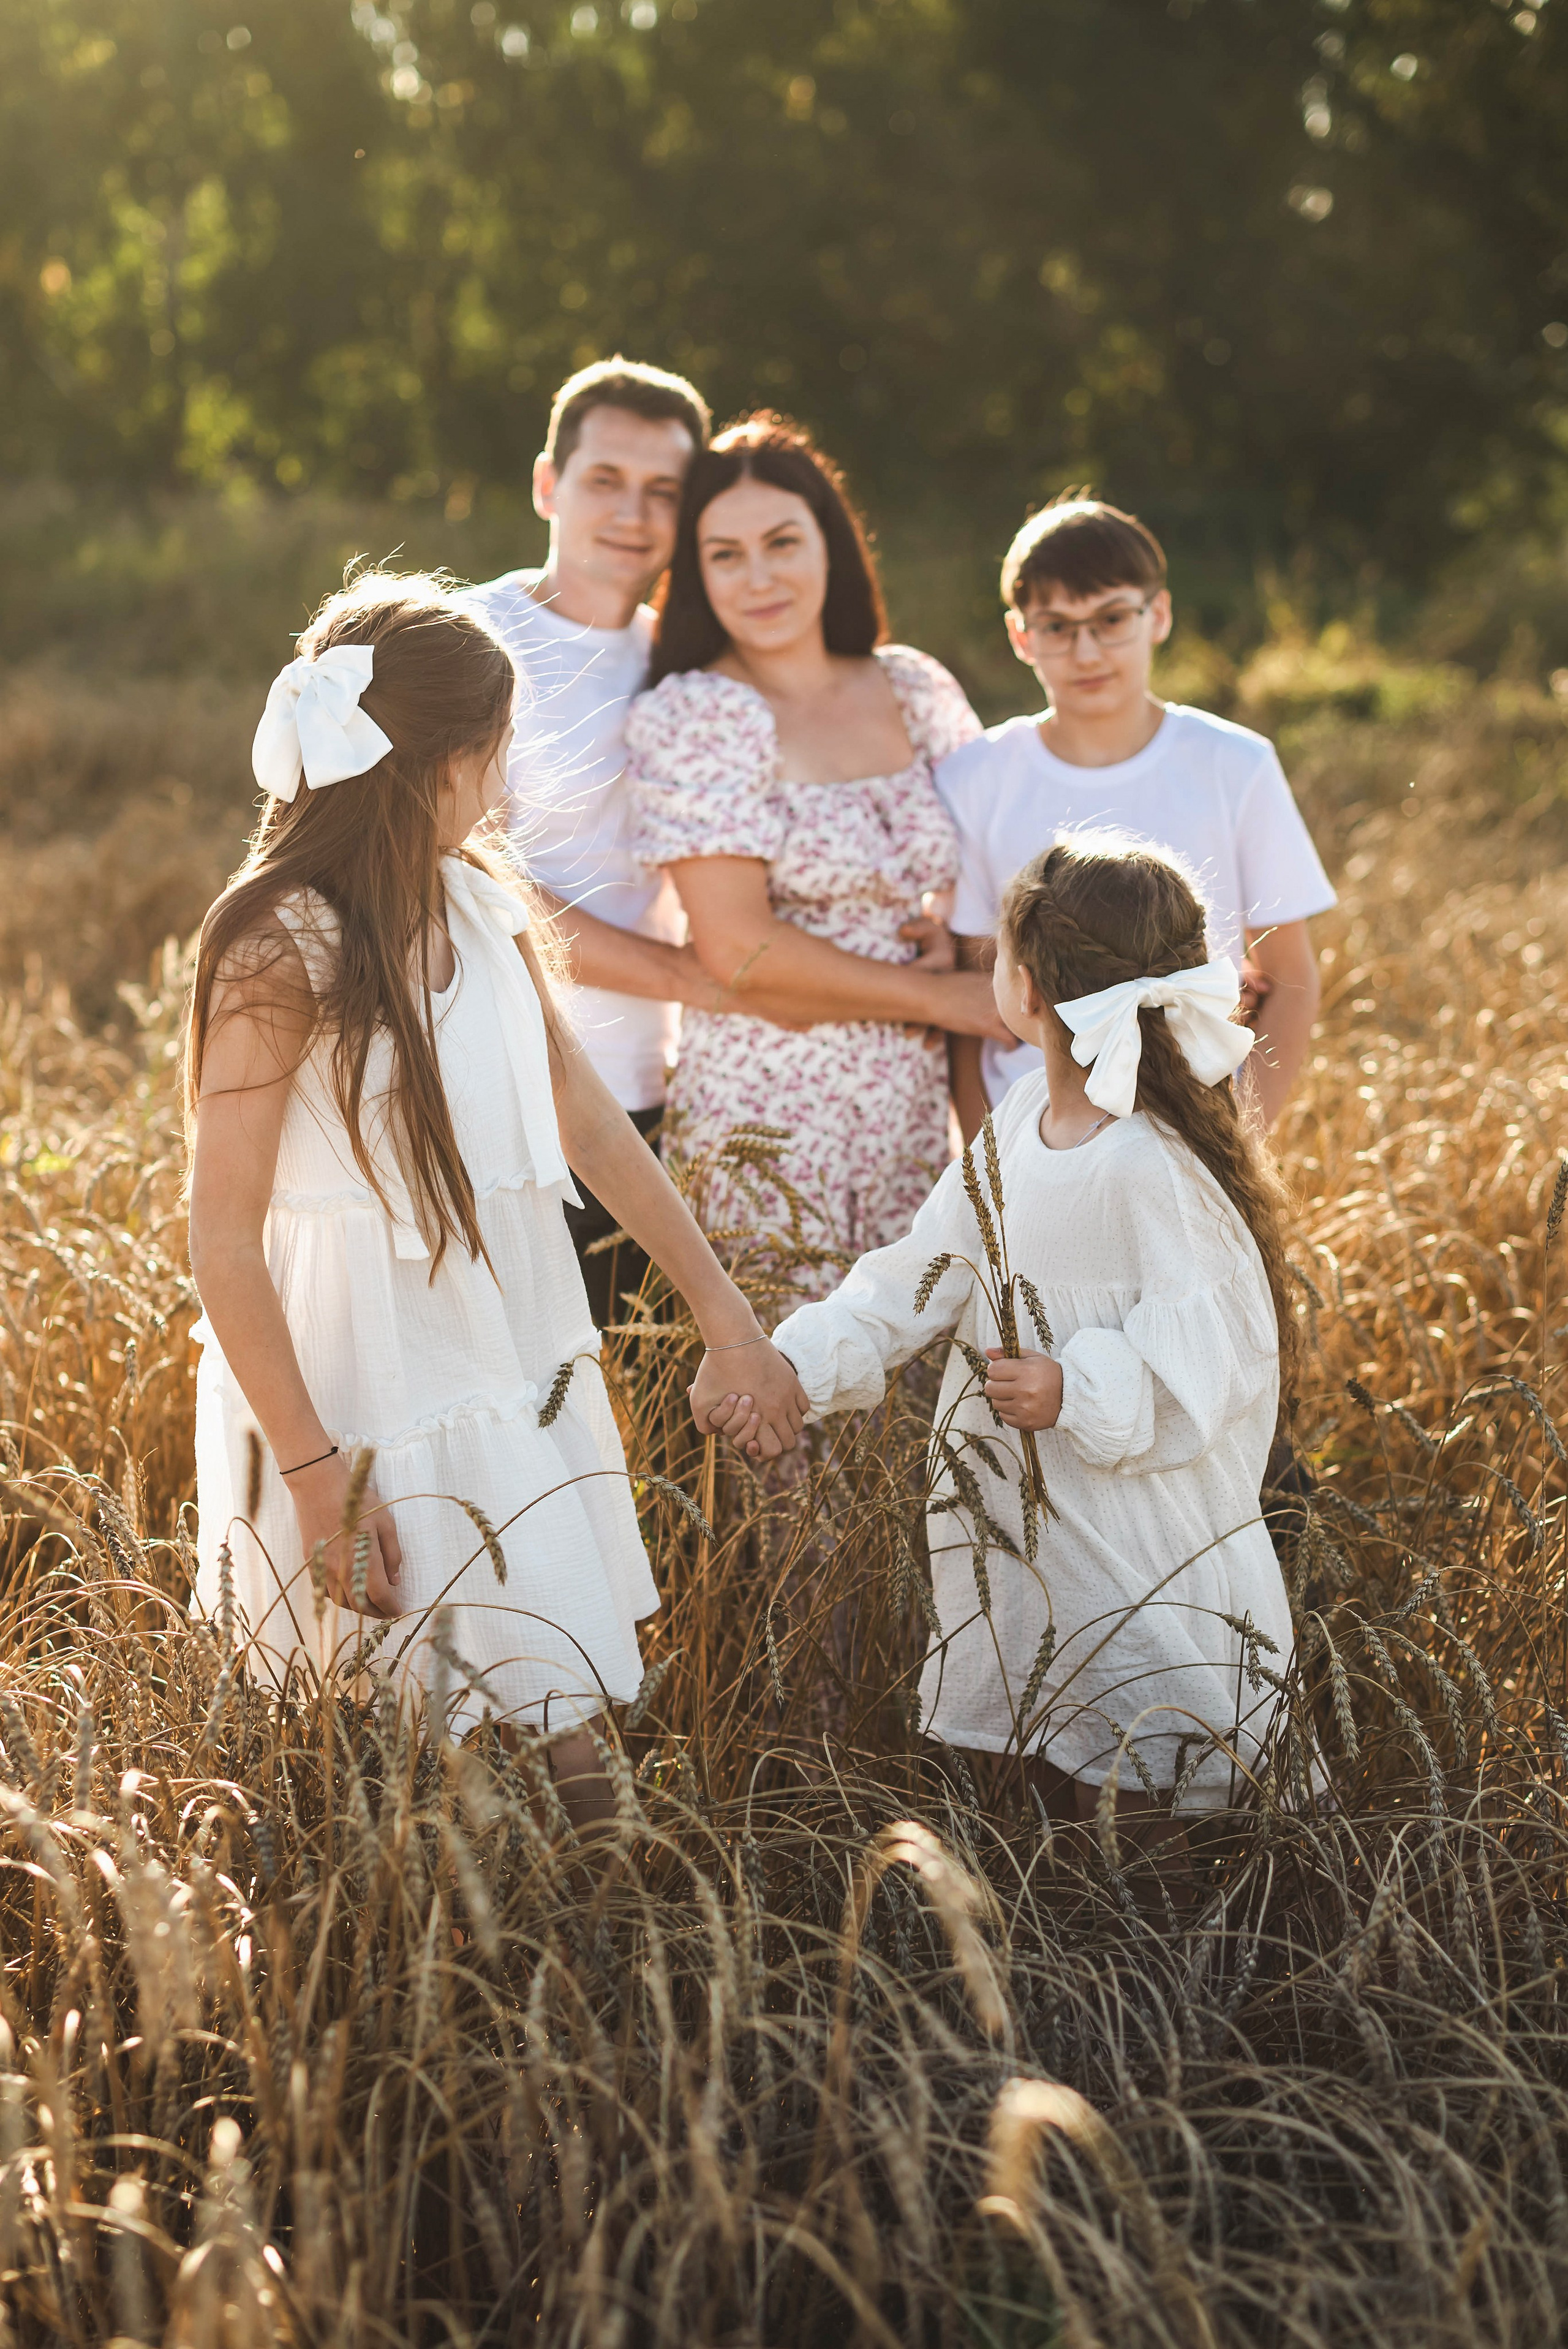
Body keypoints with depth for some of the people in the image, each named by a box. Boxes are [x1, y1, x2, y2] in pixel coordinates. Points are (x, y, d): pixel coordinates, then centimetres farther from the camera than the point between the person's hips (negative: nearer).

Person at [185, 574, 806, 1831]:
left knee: (566, 1741, 7)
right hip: (372, 1403, -7)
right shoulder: (280, 955, -17)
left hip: (518, 1371, 7)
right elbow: (224, 1241, -15)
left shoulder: (483, 906, 5)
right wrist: (311, 1467, -16)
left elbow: (592, 1122, 12)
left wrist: (730, 1318, 11)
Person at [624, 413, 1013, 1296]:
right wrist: (942, 997, -8)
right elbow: (740, 949, -13)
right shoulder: (691, 715, -7)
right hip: (767, 1115, -5)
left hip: (912, 1115, 5)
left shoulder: (913, 689, 7)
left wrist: (954, 934, -3)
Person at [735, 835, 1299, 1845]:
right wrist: (798, 1364, -2)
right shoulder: (1028, 1117, 2)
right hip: (1025, 1535, 8)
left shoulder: (1154, 1173, -25)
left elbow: (1210, 1357, -25)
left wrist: (1080, 1393, -29)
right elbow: (927, 1269, 6)